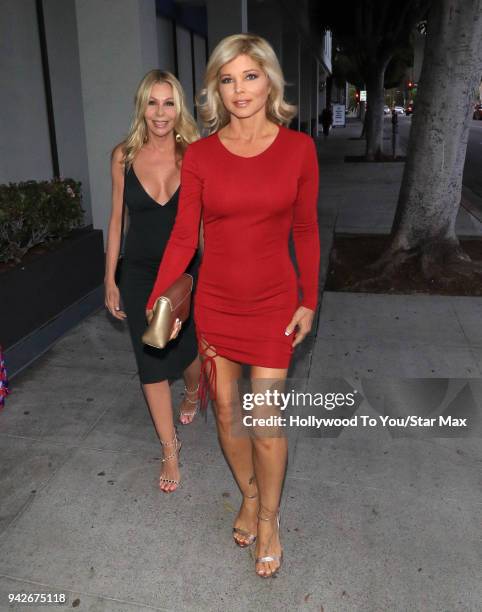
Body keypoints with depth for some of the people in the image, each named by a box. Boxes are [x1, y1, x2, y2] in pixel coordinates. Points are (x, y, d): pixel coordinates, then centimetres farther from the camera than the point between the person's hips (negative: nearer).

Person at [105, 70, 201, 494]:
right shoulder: (124, 156, -3)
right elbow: (117, 219, 4)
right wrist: (110, 280, 4)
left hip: (187, 273, -1)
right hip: (140, 276, 1)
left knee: (190, 351, 13)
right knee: (152, 363, 6)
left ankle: (193, 392, 53)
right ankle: (170, 449, 25)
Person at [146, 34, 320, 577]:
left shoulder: (298, 148, -5)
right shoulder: (199, 155, -4)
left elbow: (304, 231, 2)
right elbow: (183, 237, -3)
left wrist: (308, 301, 1)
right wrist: (157, 303, -10)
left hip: (273, 303, -1)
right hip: (215, 302, 2)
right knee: (226, 411, 13)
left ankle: (269, 518, 29)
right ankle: (249, 497, 40)